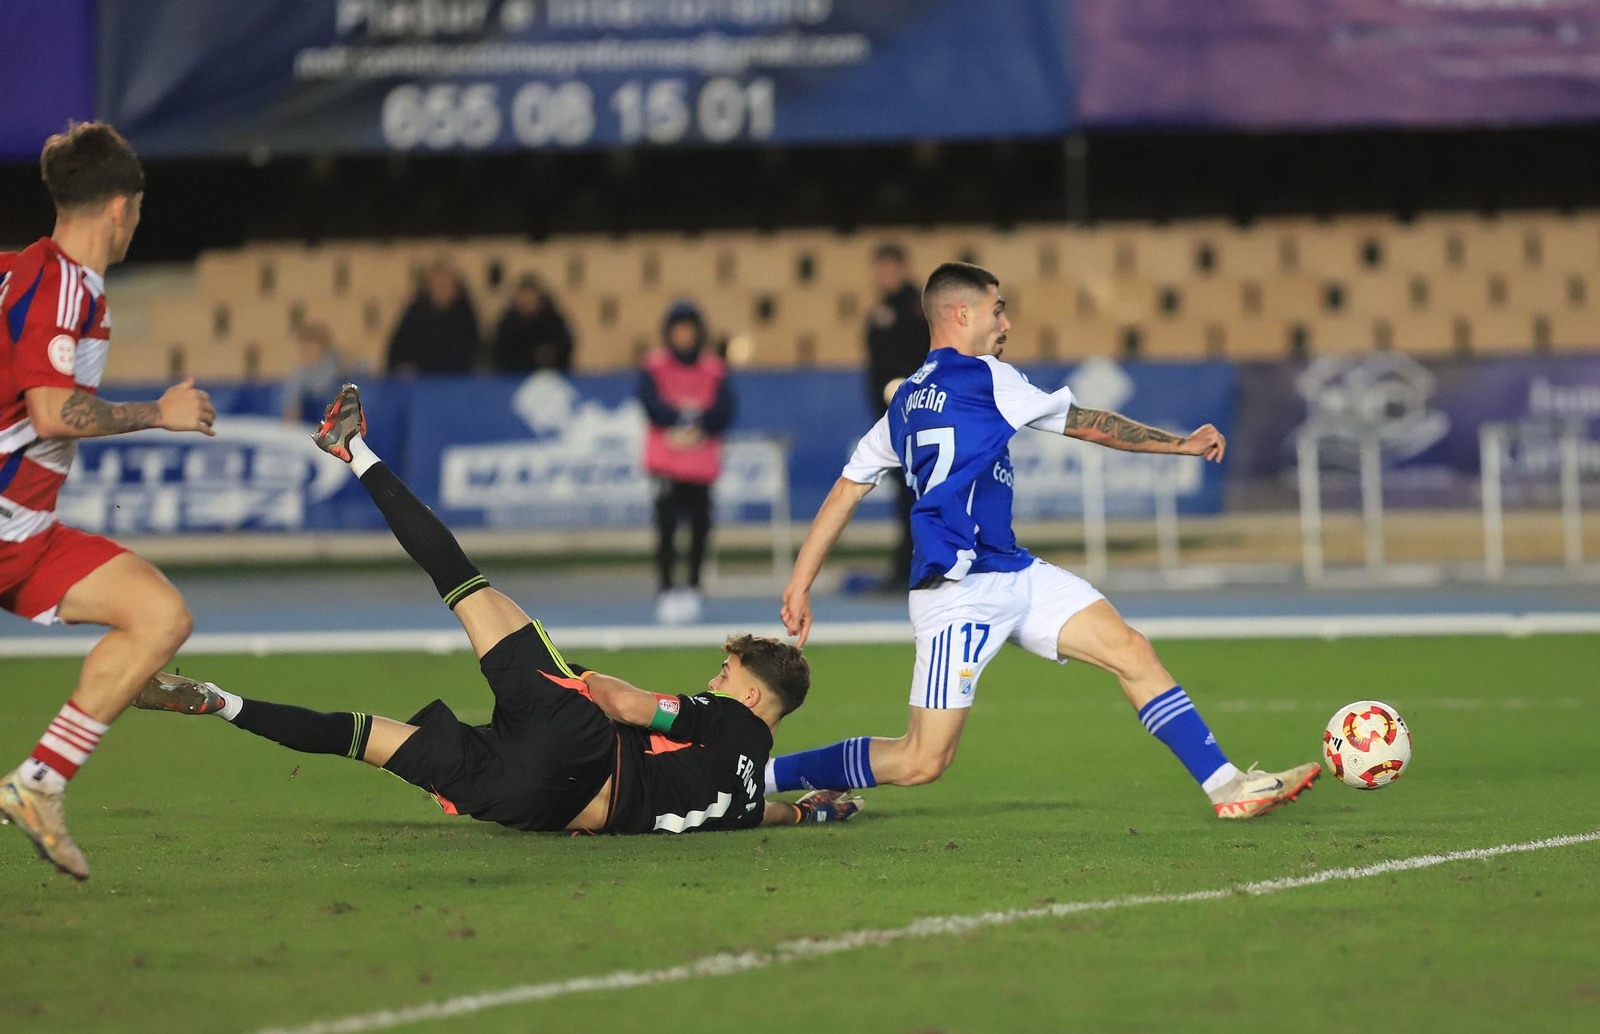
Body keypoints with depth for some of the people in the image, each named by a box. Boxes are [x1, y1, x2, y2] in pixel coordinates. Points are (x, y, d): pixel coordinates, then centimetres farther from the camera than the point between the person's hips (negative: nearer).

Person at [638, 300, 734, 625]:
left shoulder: (714, 369, 9)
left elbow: (724, 412, -1)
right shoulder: (655, 366, 5)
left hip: (702, 461, 2)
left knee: (700, 525, -1)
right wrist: (685, 417, -15)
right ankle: (666, 592, -7)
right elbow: (650, 403, -9)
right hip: (666, 461, -2)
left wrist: (697, 427, -15)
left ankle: (692, 590, 13)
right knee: (666, 525, -11)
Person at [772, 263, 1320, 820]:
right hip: (962, 590, -10)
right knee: (922, 761, -9)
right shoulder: (981, 377, -7)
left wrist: (800, 584, 17)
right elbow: (1092, 426, 0)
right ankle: (762, 778, 4)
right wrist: (1183, 443, 11)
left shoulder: (905, 402, 17)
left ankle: (1226, 785, 0)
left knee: (1131, 650, 1)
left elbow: (845, 491, 15)